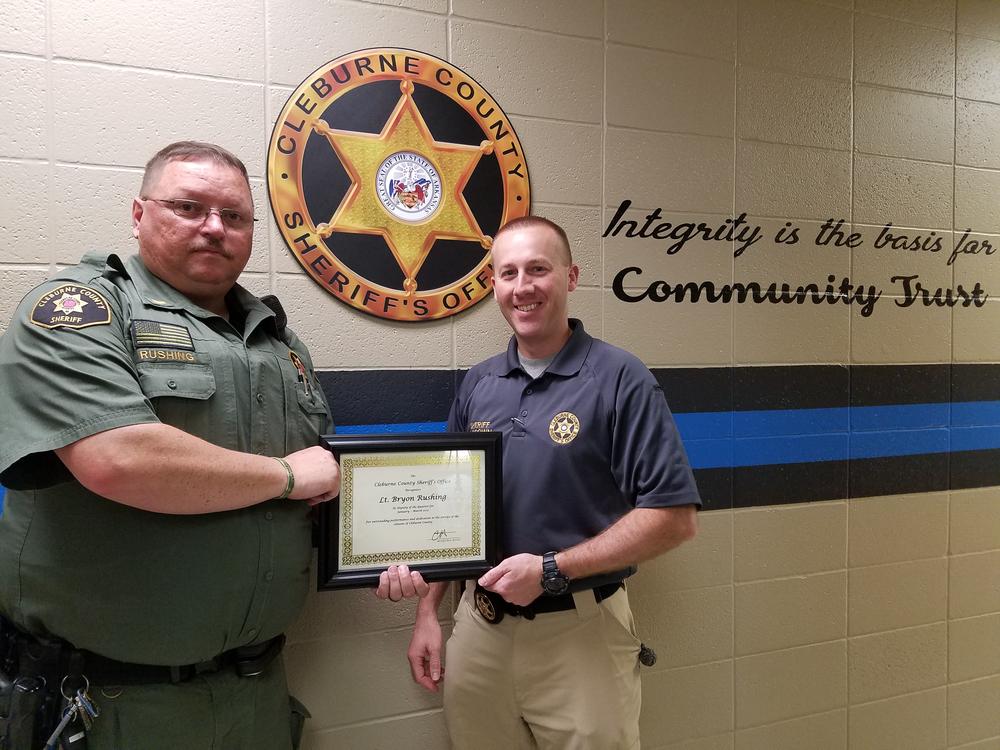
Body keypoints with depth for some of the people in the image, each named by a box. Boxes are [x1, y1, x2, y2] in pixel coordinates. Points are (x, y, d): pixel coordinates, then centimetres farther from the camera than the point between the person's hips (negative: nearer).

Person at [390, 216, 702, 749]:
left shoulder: (619, 379, -10)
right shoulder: (477, 385, 6)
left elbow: (674, 518, -14)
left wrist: (550, 570, -18)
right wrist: (427, 612, 8)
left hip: (580, 634, -4)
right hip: (478, 628, 5)